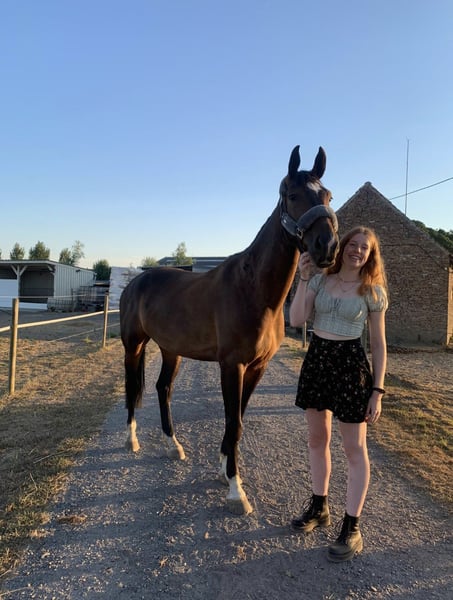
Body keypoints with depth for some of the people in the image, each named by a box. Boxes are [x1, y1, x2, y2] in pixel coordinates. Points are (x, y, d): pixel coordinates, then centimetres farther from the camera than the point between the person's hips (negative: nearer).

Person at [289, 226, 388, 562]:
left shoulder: (373, 292, -4)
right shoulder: (320, 281, 3)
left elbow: (378, 345, -4)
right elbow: (296, 320, -8)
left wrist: (378, 390, -8)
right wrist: (303, 279, -14)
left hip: (350, 364, -4)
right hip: (316, 360, 4)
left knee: (355, 449, 5)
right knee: (318, 439, 17)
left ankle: (352, 528, 20)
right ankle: (319, 508, 36)